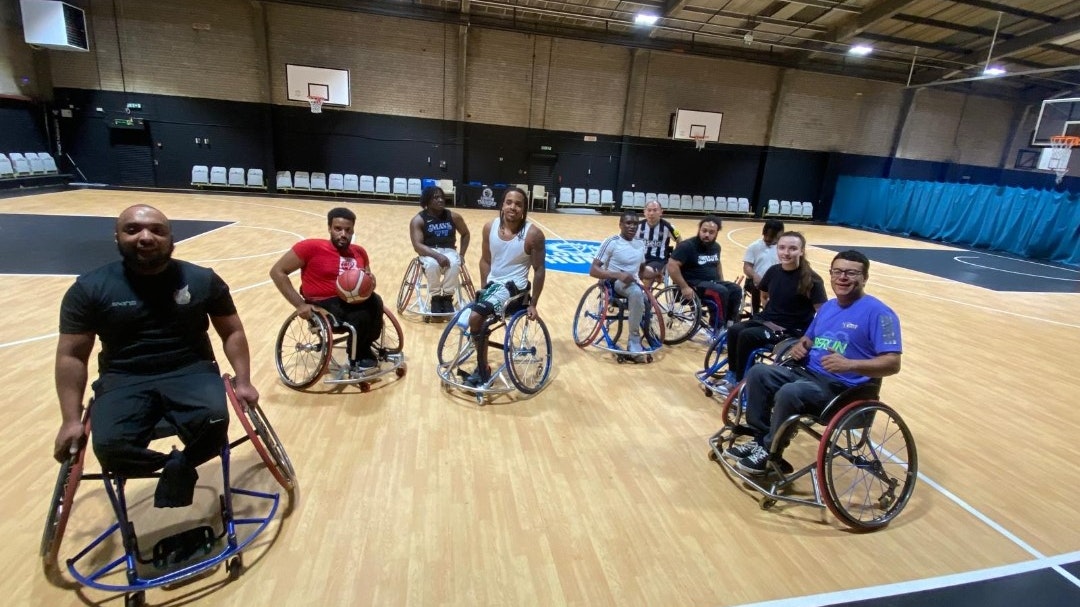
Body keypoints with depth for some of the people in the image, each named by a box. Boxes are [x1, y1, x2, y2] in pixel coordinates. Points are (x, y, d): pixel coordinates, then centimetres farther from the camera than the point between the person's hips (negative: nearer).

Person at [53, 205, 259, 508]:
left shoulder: (202, 280, 1)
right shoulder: (89, 289, 0)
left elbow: (232, 332, 7)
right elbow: (71, 355, 4)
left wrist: (243, 381, -2)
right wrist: (71, 420, -2)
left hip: (192, 371, 0)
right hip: (123, 380, 1)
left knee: (214, 421, -30)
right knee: (110, 447, -28)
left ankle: (180, 467, 2)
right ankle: (178, 466, 3)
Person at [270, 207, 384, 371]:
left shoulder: (359, 252, 6)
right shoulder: (311, 247, -10)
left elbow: (368, 280, 22)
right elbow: (277, 272, -7)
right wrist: (300, 304, -12)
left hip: (351, 300, 5)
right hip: (323, 304, -4)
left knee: (375, 302, -28)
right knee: (361, 317, -31)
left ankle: (364, 349, -5)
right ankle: (357, 358, -3)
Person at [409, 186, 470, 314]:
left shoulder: (453, 216, 2)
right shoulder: (418, 220, -7)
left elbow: (465, 234, 17)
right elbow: (417, 245, -16)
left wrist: (461, 255, 5)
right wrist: (437, 255, -31)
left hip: (449, 250, 2)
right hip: (428, 253, -2)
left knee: (454, 264, -33)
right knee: (432, 264, -37)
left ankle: (447, 297, -14)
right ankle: (435, 298, -15)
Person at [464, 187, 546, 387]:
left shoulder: (533, 234, -16)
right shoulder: (490, 227, -3)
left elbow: (539, 270, -10)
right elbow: (485, 260, 8)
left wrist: (533, 304, -9)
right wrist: (483, 288, 4)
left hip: (514, 285, -6)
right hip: (492, 282, 6)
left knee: (476, 317, -25)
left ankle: (483, 370, -6)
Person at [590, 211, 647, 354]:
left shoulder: (640, 244, 11)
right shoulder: (611, 242, -10)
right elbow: (593, 270, -18)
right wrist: (618, 275, -29)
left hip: (633, 283, 7)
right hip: (614, 283, -7)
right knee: (636, 292, -37)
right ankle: (634, 339, -24)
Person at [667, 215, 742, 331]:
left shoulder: (716, 246, 11)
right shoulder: (687, 246, -14)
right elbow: (672, 266, -22)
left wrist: (722, 282, 15)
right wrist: (684, 287, -25)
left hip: (712, 282, 8)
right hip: (694, 284, -8)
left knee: (736, 290, -14)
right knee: (721, 292, -29)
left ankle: (730, 324, -4)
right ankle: (717, 329, -19)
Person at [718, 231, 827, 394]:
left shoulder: (811, 279, -13)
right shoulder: (773, 271, 2)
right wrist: (769, 312, 12)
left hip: (791, 329, -5)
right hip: (766, 320, 5)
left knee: (746, 336, -27)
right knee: (734, 330, -22)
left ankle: (739, 381, -10)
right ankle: (732, 374, -6)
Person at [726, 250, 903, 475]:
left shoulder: (877, 312, -11)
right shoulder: (828, 306, 14)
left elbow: (892, 363, -17)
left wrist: (849, 364, -33)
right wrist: (800, 346, 1)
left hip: (843, 389, -8)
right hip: (809, 373, 8)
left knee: (788, 393, -32)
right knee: (758, 373, -7)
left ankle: (770, 453, -9)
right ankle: (760, 439, -1)